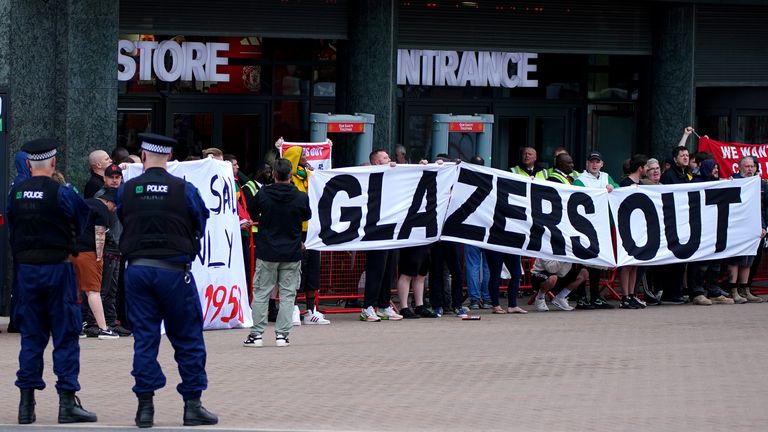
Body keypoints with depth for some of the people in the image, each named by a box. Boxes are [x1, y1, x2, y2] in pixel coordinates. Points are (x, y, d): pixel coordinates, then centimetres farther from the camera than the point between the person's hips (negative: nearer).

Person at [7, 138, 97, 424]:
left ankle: (27, 403, 8)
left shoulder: (15, 193, 1)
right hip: (57, 268, -4)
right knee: (66, 336, 2)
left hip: (25, 269, 4)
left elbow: (11, 228, 7)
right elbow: (82, 221, -2)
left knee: (30, 336, 10)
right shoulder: (61, 193, -12)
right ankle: (67, 402, -2)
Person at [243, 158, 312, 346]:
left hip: (266, 253, 0)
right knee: (288, 294, 7)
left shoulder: (263, 194, -9)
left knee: (261, 293, 7)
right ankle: (282, 334, 2)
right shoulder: (301, 198, -9)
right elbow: (307, 216, 9)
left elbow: (253, 210, 10)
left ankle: (256, 333, 5)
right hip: (292, 253, 0)